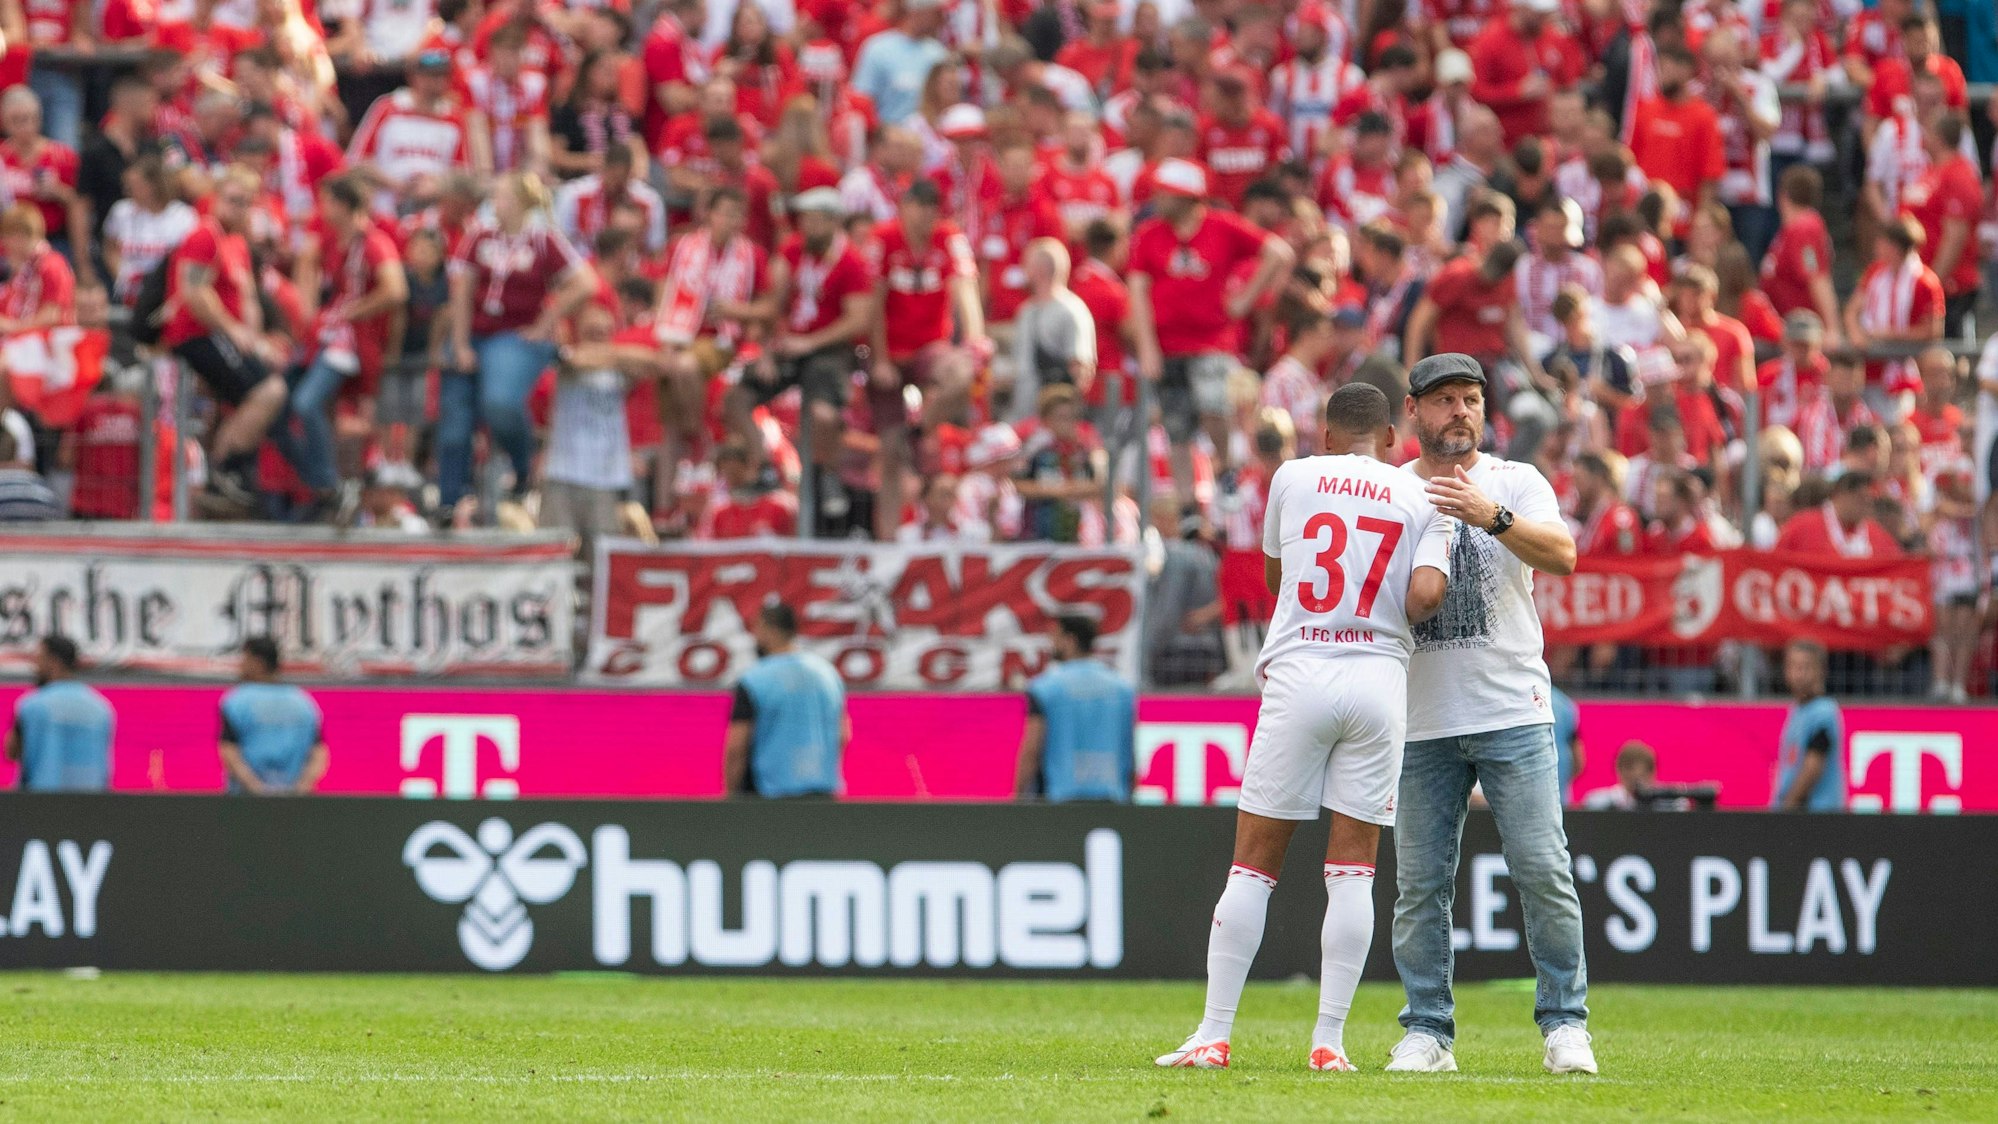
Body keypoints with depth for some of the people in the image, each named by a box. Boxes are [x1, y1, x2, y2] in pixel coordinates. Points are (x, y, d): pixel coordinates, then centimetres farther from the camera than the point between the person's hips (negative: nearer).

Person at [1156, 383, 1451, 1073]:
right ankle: (1329, 1040, 0)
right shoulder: (1423, 499, 8)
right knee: (1352, 872, 4)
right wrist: (1392, 608, 15)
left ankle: (1213, 1036, 2)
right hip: (1380, 675, 1)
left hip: (1299, 674, 0)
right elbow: (1424, 596, -7)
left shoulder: (1293, 478, 10)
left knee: (1253, 866, 4)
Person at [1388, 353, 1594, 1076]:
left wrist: (1492, 518, -28)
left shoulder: (1515, 484, 5)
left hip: (1512, 713, -2)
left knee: (1543, 871, -7)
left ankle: (1564, 1023, 1)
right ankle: (1426, 1032, 6)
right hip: (1420, 719, 2)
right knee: (1420, 882, -1)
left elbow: (1562, 555, -13)